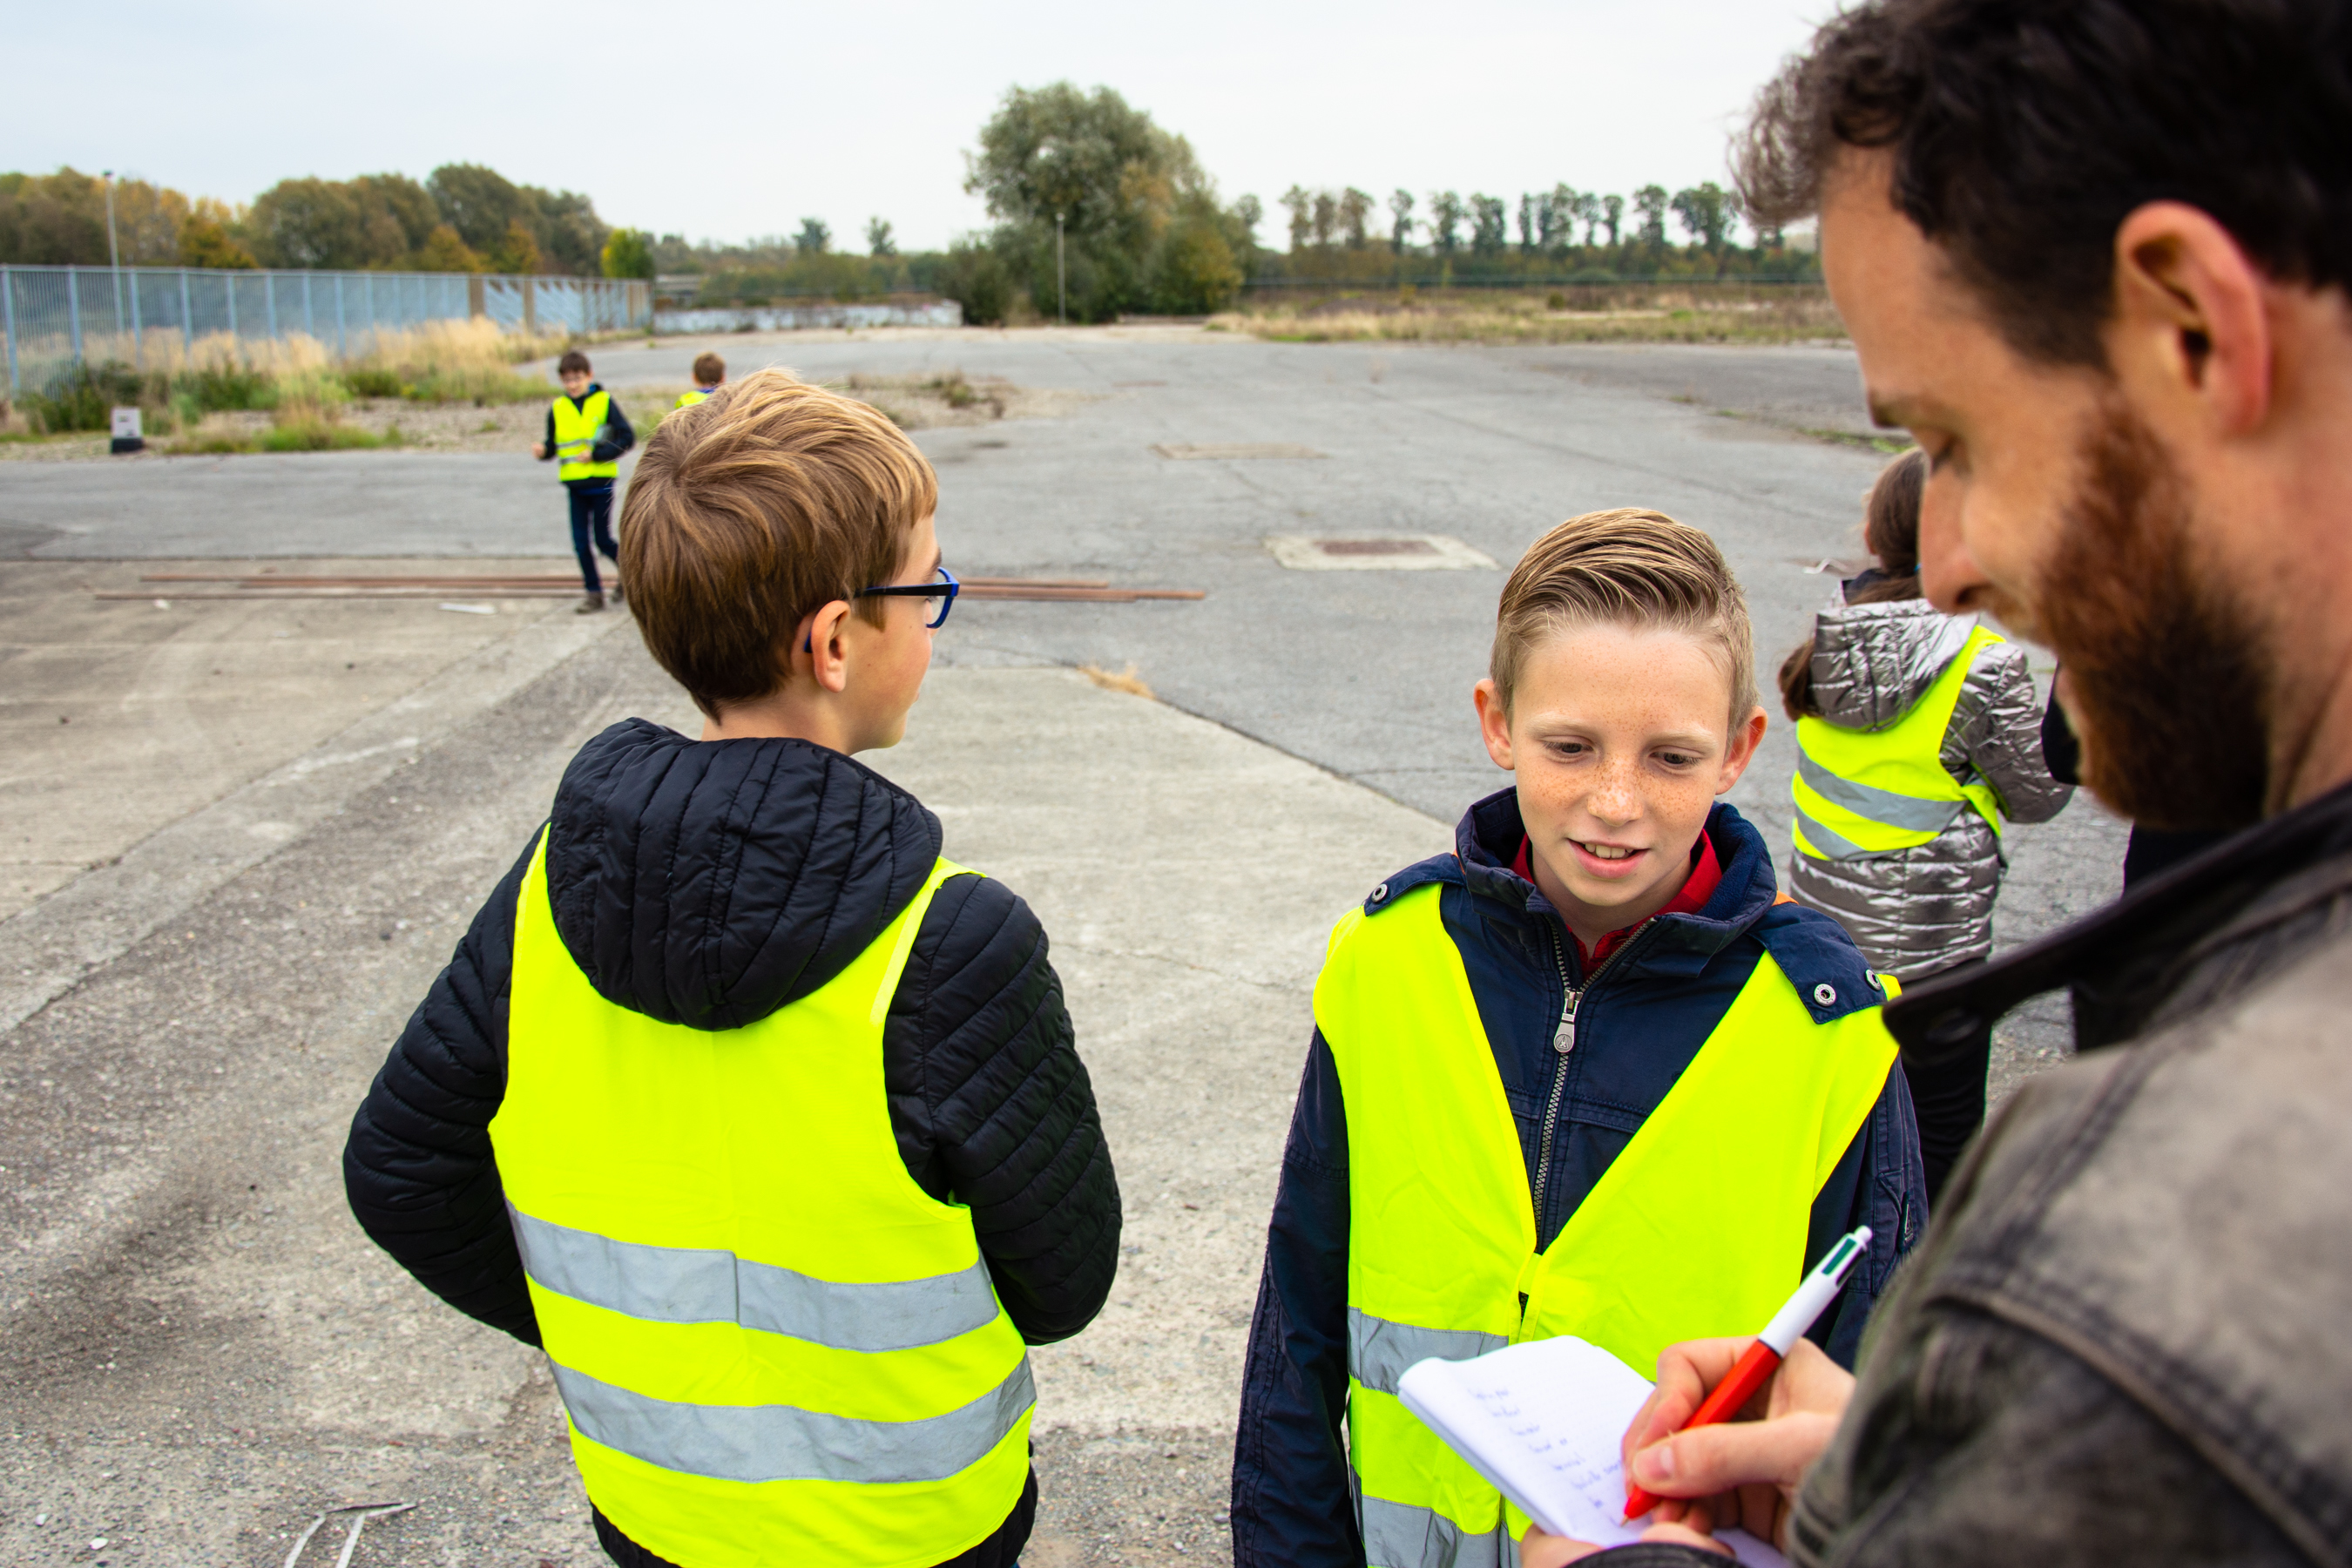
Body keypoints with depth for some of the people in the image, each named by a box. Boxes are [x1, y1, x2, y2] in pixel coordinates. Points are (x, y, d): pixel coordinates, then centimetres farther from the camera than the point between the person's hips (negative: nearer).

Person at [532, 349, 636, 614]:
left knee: (602, 539, -1)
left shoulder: (604, 401, -4)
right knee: (581, 541, 3)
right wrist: (543, 451, -12)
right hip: (573, 484, 4)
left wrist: (597, 454, -14)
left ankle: (625, 568, 26)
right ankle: (594, 592, 12)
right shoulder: (556, 408, 6)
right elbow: (553, 445, 10)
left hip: (601, 482, -3)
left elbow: (627, 437, -7)